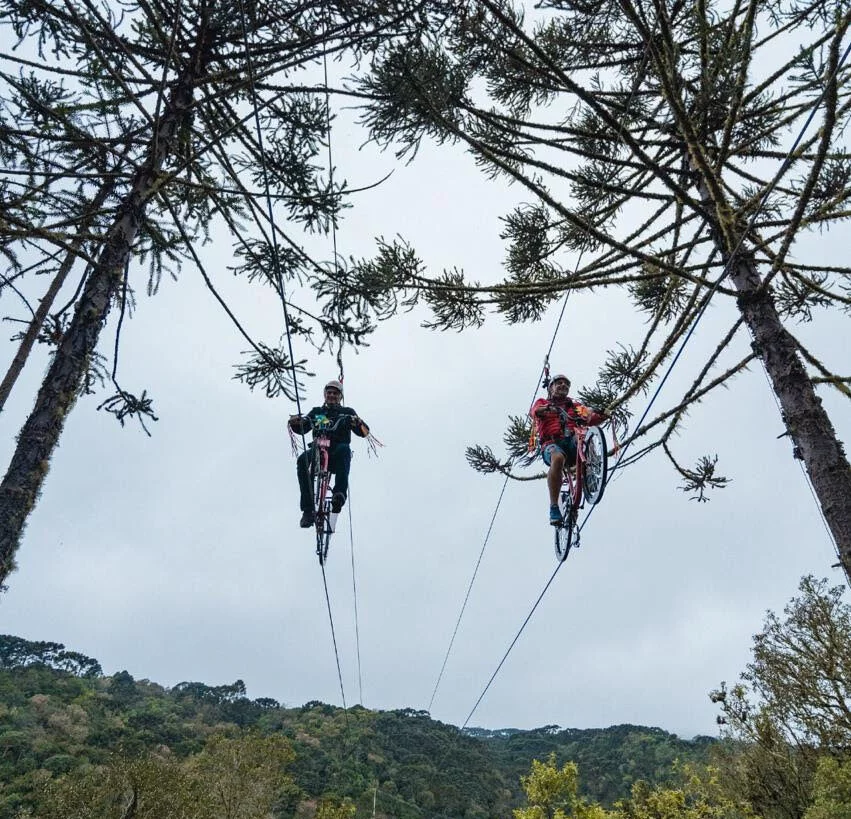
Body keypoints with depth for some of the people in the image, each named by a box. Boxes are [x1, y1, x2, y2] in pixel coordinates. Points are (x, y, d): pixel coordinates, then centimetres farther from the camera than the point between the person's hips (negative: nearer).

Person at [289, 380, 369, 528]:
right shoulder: (316, 412, 24)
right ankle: (308, 510, -30)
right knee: (303, 460, -30)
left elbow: (364, 432, 2)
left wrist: (357, 423, -23)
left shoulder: (347, 412, 18)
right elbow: (302, 428, 7)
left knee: (344, 449, -36)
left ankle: (340, 494, -42)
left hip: (338, 454, -1)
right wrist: (295, 422, -18)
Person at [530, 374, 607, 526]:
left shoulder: (575, 406, 30)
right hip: (552, 444, -2)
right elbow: (534, 411, -2)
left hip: (572, 443, 2)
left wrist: (602, 415, -10)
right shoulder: (542, 402, 23)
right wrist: (547, 408, -26)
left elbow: (591, 419, 12)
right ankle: (554, 507, -33)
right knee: (558, 459, -37)